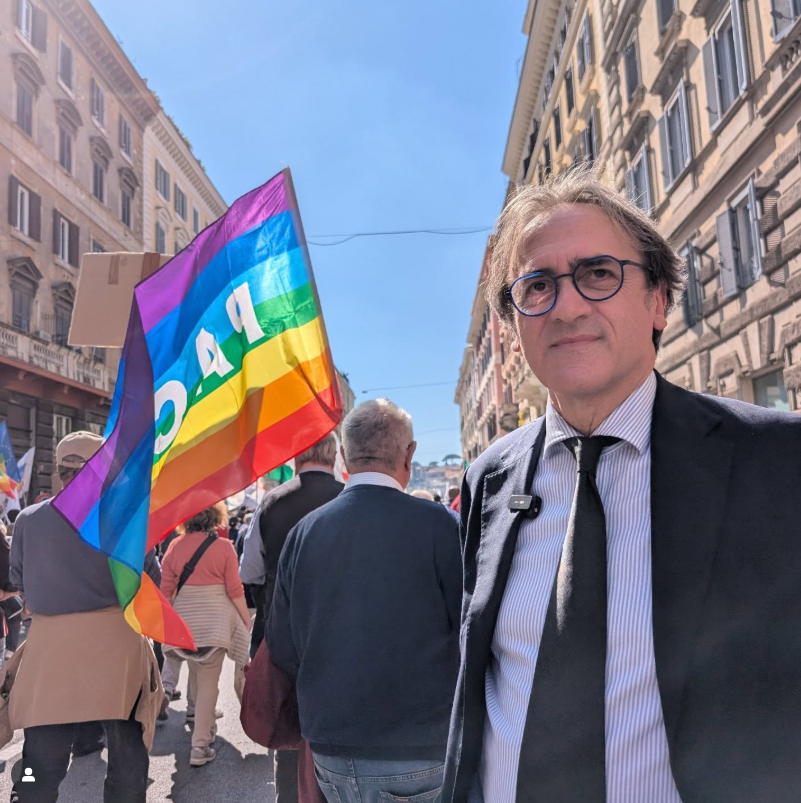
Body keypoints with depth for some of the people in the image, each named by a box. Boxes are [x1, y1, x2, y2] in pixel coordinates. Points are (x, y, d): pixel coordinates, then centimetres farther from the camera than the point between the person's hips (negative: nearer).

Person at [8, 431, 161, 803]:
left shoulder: (28, 518, 1)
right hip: (115, 638, -2)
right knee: (127, 753, 14)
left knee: (43, 762, 15)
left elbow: (19, 584, 12)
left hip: (50, 643, 2)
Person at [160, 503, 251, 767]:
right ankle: (200, 746, 2)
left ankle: (198, 715, 36)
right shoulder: (223, 546, -8)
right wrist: (247, 620, 5)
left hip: (185, 617, 3)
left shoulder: (175, 546, 0)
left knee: (196, 673, 22)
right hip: (216, 620, -3)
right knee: (209, 681, 1)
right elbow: (234, 590, -6)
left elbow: (166, 589, 3)